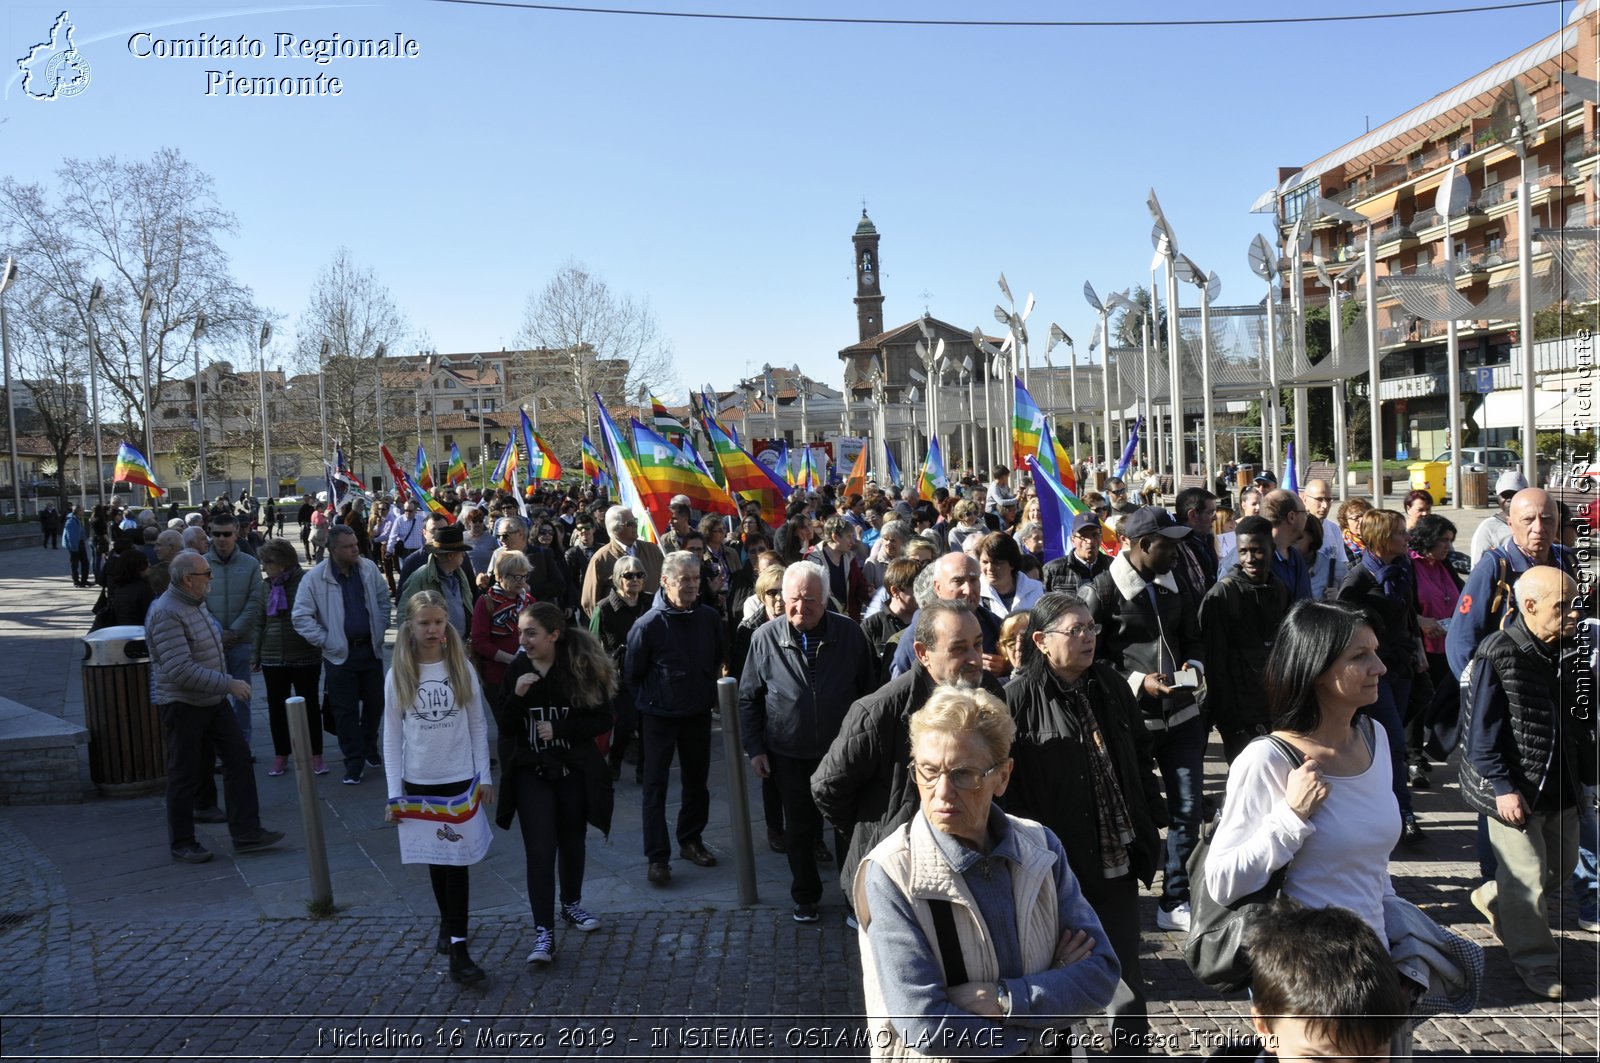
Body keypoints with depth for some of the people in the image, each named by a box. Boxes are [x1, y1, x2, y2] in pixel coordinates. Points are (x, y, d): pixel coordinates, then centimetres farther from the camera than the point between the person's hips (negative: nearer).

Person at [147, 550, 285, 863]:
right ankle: (182, 844, 20)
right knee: (184, 775, 4)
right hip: (182, 705, -9)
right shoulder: (167, 614, -22)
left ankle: (246, 834, 10)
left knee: (238, 758, 5)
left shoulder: (196, 603, 9)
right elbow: (180, 670, -29)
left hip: (213, 700, 9)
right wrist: (229, 684, -27)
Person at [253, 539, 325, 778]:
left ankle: (316, 756, 15)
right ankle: (281, 756, 22)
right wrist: (254, 656, 8)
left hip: (306, 658, -4)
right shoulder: (267, 586, 5)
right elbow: (259, 623, 10)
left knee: (310, 706, 6)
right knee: (277, 708, 10)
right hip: (273, 659, 4)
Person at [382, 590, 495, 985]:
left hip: (460, 780, -1)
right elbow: (392, 737, -1)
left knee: (455, 860, -3)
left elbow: (478, 726, 2)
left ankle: (457, 948, -1)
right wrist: (394, 792, -5)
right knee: (435, 859, 13)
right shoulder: (398, 675, -3)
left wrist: (484, 777, -1)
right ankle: (448, 923, 34)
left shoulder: (462, 668, -3)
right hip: (418, 783, 1)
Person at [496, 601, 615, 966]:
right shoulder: (517, 670, -4)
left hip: (575, 770, 0)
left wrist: (559, 727, -19)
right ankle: (543, 932, -2)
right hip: (531, 772, 0)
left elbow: (603, 720, -8)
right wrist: (517, 696, -21)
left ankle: (571, 905, 39)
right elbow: (504, 727, -3)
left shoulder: (583, 669, -10)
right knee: (540, 850, -6)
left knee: (572, 841, 16)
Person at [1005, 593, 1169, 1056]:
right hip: (1056, 861, -4)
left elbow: (1140, 758, 14)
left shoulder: (1111, 686, 4)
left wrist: (1153, 821, 13)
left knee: (1125, 972, 13)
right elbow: (1006, 782, -13)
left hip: (1117, 857, 5)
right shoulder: (1019, 697, -14)